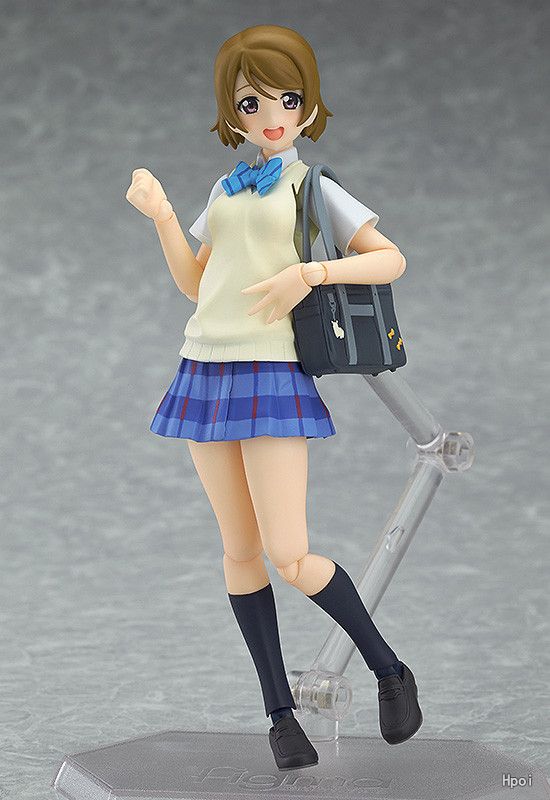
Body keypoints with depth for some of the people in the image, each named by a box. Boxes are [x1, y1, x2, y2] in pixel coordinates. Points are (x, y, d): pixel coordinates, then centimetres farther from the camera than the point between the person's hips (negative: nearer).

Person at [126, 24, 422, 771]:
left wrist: (308, 273, -16)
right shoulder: (227, 190, 16)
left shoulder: (312, 188, 1)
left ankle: (390, 670, 7)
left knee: (289, 556, -13)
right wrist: (161, 215, 7)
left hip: (272, 376, -5)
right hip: (206, 372, 5)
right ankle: (281, 713, 14)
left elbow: (391, 260, -4)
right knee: (240, 551, 6)